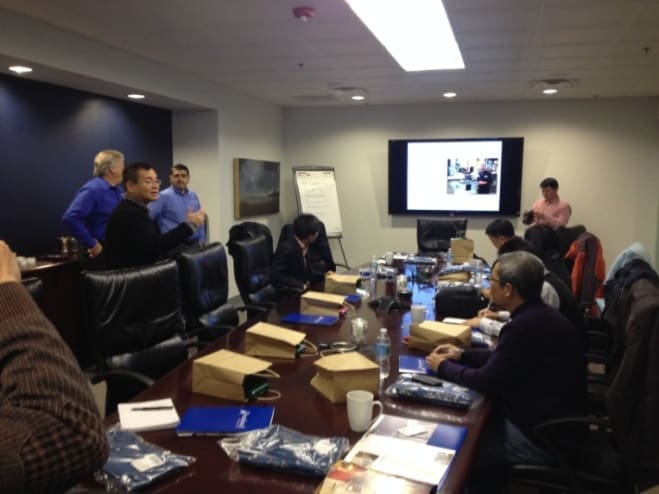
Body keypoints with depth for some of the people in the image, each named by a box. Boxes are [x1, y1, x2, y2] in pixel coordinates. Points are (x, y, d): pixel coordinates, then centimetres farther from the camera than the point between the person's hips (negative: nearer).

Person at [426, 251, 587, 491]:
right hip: (553, 423, 9)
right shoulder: (538, 315, 2)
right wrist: (462, 355, 12)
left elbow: (487, 381, -20)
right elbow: (503, 356, 17)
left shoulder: (526, 326, -28)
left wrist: (443, 367, -5)